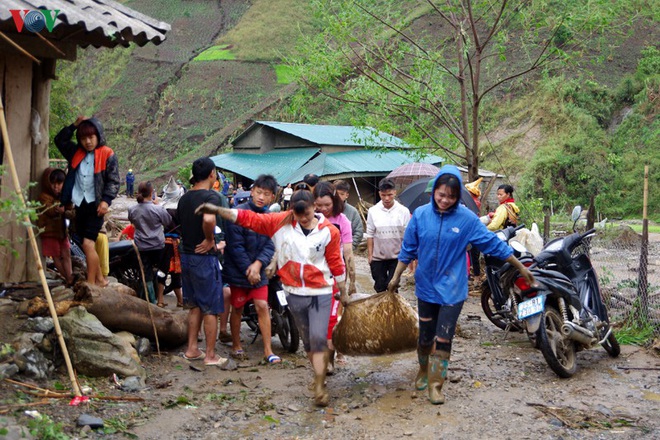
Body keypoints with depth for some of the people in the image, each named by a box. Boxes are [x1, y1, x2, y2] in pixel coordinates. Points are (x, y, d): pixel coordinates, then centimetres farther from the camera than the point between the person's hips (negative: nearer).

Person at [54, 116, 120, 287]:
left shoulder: (107, 155, -4)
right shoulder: (76, 152, 12)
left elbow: (114, 181, -7)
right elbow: (59, 140, 18)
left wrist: (106, 200, -19)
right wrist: (75, 125, 6)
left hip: (95, 205, -6)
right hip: (80, 204, 6)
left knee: (88, 244, -15)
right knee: (87, 245, 11)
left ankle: (91, 283, -10)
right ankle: (99, 280, 23)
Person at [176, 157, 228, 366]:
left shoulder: (184, 198, 10)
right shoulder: (211, 196, -16)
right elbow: (208, 219, -36)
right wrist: (210, 240, -20)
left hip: (186, 255, 8)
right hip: (205, 257, -8)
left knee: (195, 306, 18)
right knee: (211, 309, 2)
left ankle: (192, 349, 23)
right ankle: (210, 355, 8)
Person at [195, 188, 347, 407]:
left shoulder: (329, 231, -8)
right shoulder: (281, 222, -3)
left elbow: (336, 263, -1)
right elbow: (250, 219, -5)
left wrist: (343, 293, 7)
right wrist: (217, 210, -10)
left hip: (320, 293, -3)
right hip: (294, 293, 3)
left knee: (318, 339, -11)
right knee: (307, 340, 15)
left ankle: (319, 387, -4)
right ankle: (320, 375, 32)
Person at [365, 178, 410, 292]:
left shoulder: (403, 211, -9)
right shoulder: (373, 211, -6)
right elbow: (370, 235, -1)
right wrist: (370, 254, -2)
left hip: (396, 257, -1)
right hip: (378, 257, 1)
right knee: (380, 287, 13)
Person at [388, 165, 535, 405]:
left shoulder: (467, 218, -10)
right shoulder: (420, 215, -5)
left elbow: (492, 243, -3)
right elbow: (408, 249, 5)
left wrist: (520, 267, 1)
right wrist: (396, 277, 11)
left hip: (452, 289, -2)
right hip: (426, 286, 2)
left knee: (443, 339, -2)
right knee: (425, 336, 14)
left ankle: (435, 385, 10)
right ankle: (424, 371, 39)